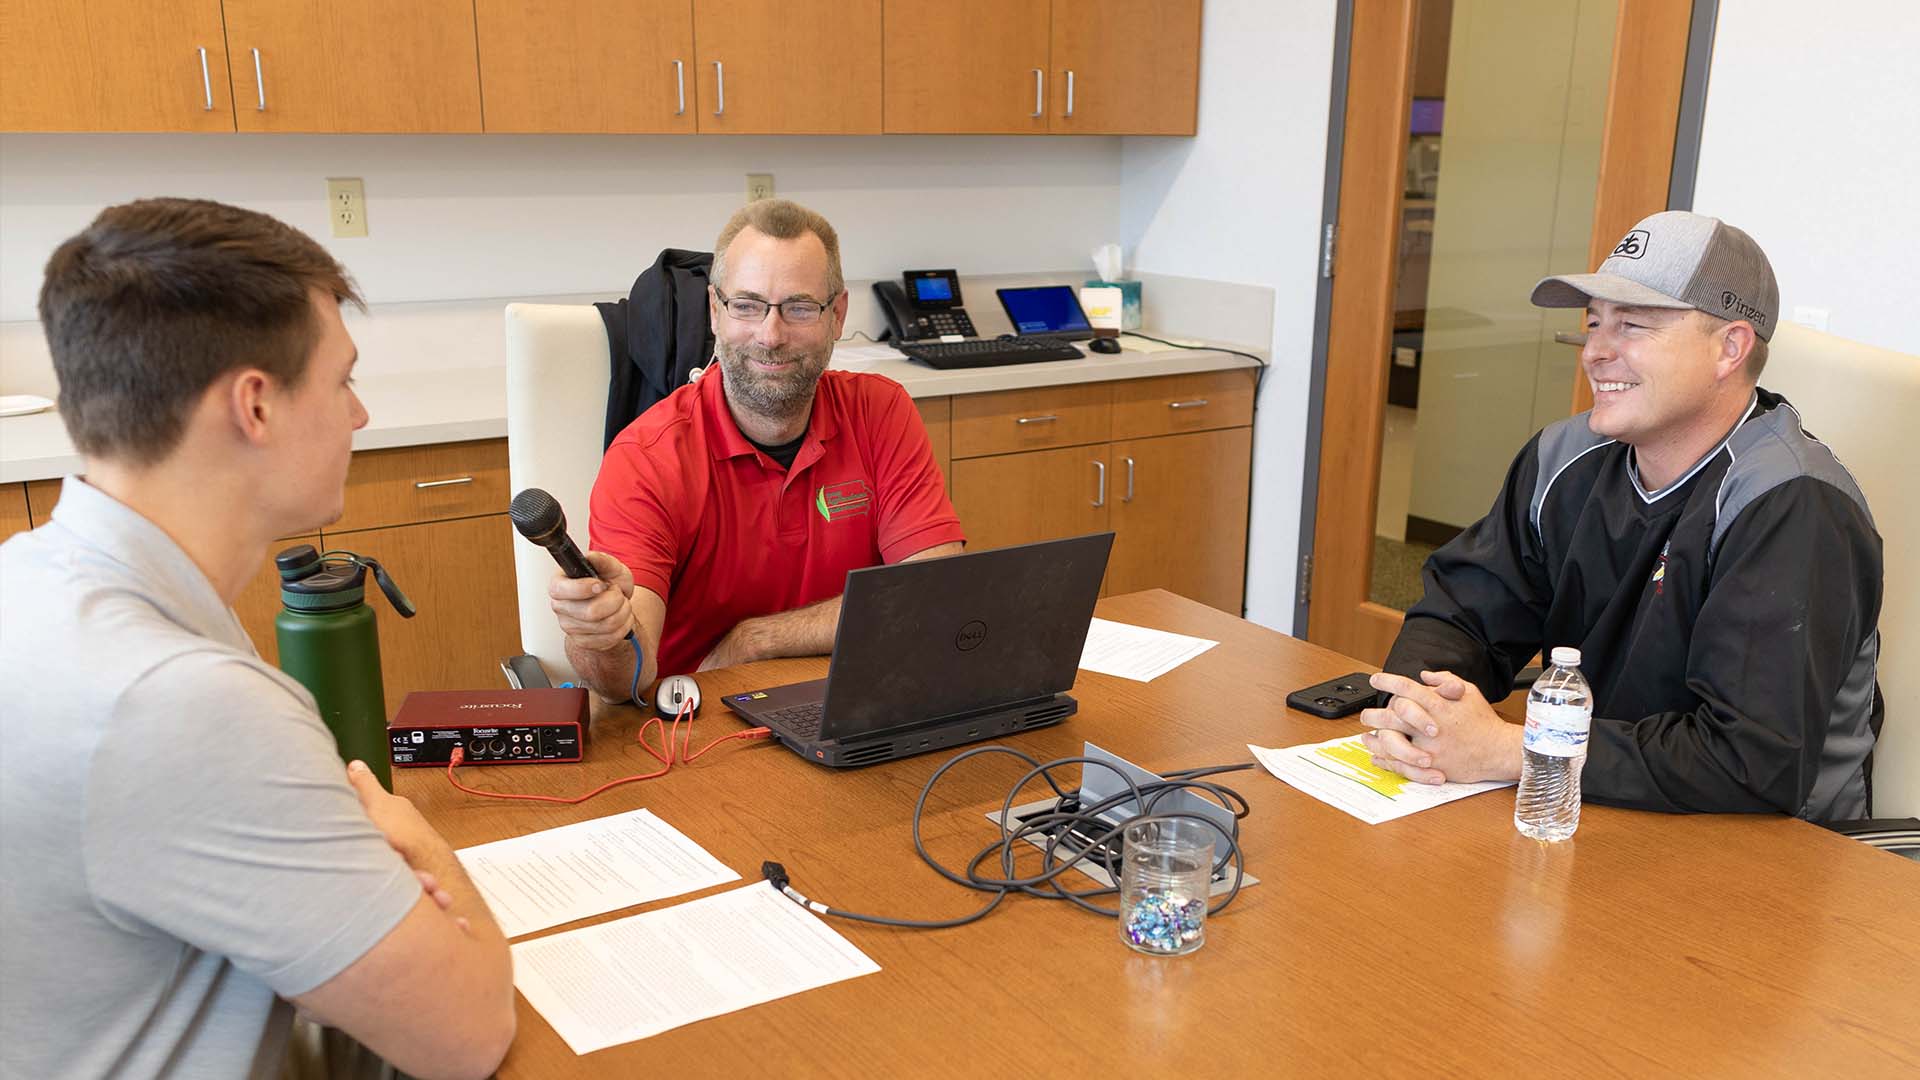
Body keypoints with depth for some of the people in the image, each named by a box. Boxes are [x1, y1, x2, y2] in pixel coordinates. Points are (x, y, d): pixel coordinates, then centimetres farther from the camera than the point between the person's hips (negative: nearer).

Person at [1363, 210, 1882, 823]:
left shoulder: (1793, 509, -20)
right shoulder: (1566, 459, 1)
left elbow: (1757, 761, -27)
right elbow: (1461, 610, 4)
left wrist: (1505, 752, -28)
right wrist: (1415, 700, -20)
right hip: (1590, 816, 5)